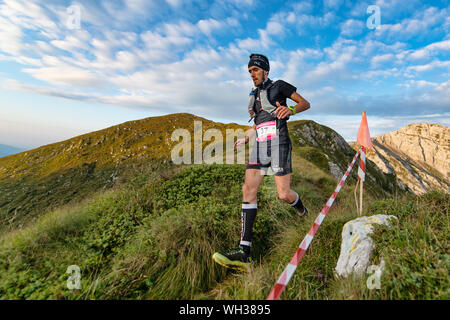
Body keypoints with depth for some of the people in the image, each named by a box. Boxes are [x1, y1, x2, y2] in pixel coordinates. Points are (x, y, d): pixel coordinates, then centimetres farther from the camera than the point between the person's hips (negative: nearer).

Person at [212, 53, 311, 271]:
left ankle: (302, 211, 31)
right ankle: (244, 253, -14)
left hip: (278, 143, -5)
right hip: (259, 146, 5)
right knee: (248, 190, -12)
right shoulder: (254, 95, 26)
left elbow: (305, 103, 6)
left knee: (284, 194, -10)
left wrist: (290, 110, -14)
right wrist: (245, 138, 29)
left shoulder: (279, 86, 8)